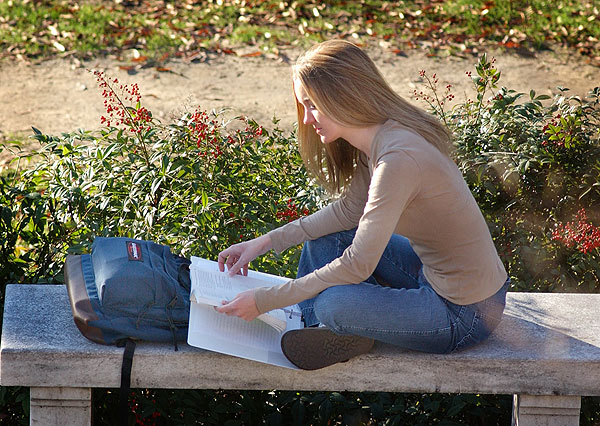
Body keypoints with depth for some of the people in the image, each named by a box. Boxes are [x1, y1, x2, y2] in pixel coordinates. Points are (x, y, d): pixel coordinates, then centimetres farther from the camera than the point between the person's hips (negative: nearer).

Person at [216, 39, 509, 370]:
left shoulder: (398, 157, -28)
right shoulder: (378, 140, 1)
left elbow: (358, 266, -26)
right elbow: (349, 209, 16)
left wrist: (264, 301, -20)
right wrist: (267, 241, 8)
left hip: (465, 316, -9)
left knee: (332, 304, -26)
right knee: (324, 237, 13)